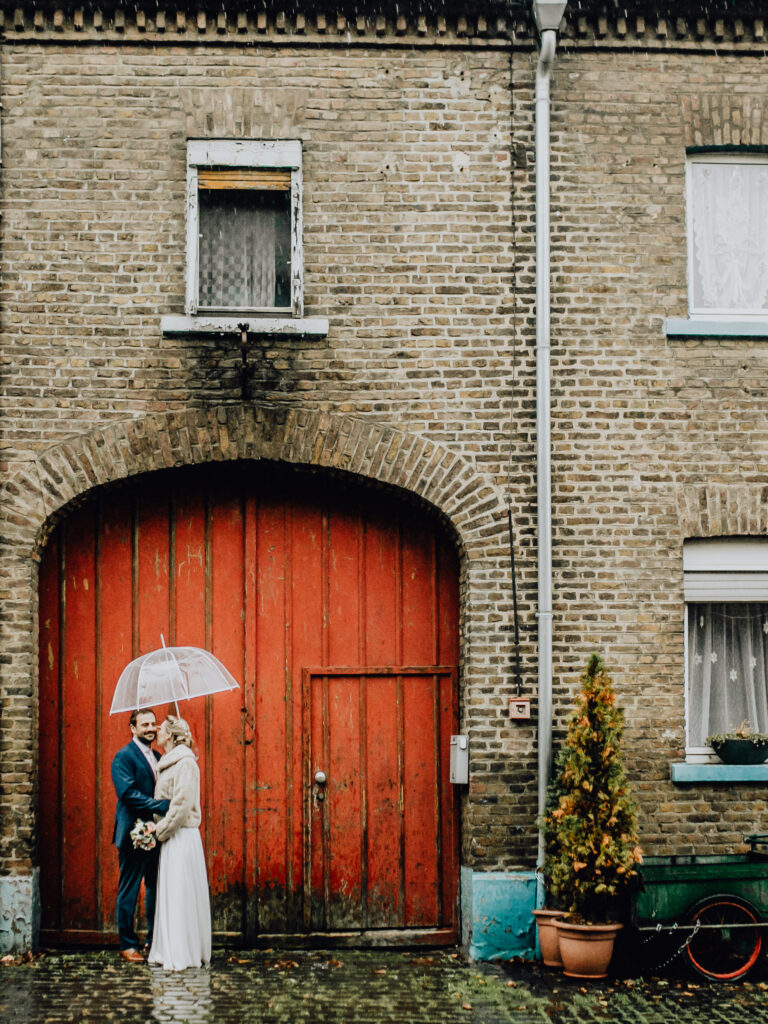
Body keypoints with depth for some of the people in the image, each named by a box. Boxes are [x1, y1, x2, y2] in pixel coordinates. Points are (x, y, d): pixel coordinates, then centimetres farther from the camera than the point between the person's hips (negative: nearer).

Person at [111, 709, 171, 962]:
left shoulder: (158, 758, 15)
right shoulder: (124, 757, -9)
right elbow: (128, 793, -20)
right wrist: (162, 806, -24)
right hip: (133, 834, -7)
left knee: (156, 888, 12)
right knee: (129, 890, 0)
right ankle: (127, 944, 8)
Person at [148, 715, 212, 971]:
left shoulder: (185, 763, -12)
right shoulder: (167, 763, 15)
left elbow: (181, 805, -18)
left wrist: (160, 831, -14)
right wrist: (156, 828, 8)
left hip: (182, 836, -9)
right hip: (170, 837, 9)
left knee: (181, 894, -6)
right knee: (169, 895, 10)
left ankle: (184, 954, -2)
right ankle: (170, 952, 16)